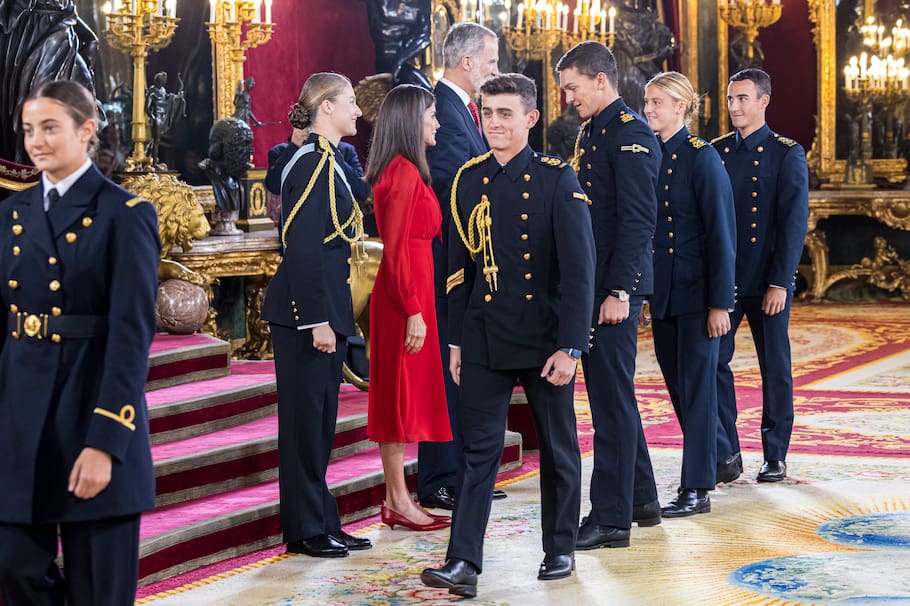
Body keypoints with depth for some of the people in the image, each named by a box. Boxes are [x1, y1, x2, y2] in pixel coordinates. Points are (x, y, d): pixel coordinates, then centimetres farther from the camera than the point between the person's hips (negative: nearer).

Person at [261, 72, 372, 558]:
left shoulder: (325, 161, 16)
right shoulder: (313, 163, -15)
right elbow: (303, 248, -20)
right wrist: (316, 319, -22)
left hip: (324, 310, 10)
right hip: (306, 314, -10)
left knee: (319, 421, 13)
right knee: (306, 418, -2)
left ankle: (322, 523, 20)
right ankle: (306, 530, 5)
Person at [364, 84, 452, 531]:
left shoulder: (401, 171, 14)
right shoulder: (404, 172, -16)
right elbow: (396, 249, -20)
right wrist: (413, 310, -21)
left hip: (407, 289, 10)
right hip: (405, 294, -10)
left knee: (400, 395, 11)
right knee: (402, 393, -4)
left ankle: (395, 496, 17)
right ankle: (399, 503, 1)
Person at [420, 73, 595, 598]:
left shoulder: (558, 179, -7)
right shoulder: (468, 180, 5)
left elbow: (578, 268, -10)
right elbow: (459, 265, 11)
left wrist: (570, 346, -15)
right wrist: (456, 339, 8)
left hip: (544, 337, -3)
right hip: (485, 338, 3)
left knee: (558, 447, 10)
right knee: (480, 448, -2)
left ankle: (561, 549, 25)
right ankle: (464, 564, -5)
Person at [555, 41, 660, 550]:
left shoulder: (631, 134, -13)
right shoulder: (591, 132, 17)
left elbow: (638, 219, -18)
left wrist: (618, 292, -21)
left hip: (616, 288, -10)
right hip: (591, 284, 10)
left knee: (613, 398, -6)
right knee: (612, 394, 16)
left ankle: (611, 518, -1)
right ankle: (642, 500, 27)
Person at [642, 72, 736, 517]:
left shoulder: (701, 157, -11)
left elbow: (721, 231, -13)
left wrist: (720, 302, -15)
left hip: (696, 292, -7)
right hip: (662, 292, 7)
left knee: (696, 384, -3)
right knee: (676, 383, 12)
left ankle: (696, 489, 2)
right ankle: (716, 456, 27)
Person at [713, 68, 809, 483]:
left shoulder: (787, 154, -3)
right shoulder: (716, 152, 10)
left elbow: (794, 222, -8)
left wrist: (779, 282, -14)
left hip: (767, 282, -4)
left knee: (775, 369, 5)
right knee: (712, 360, -4)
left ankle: (775, 457, 15)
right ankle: (726, 455, 3)